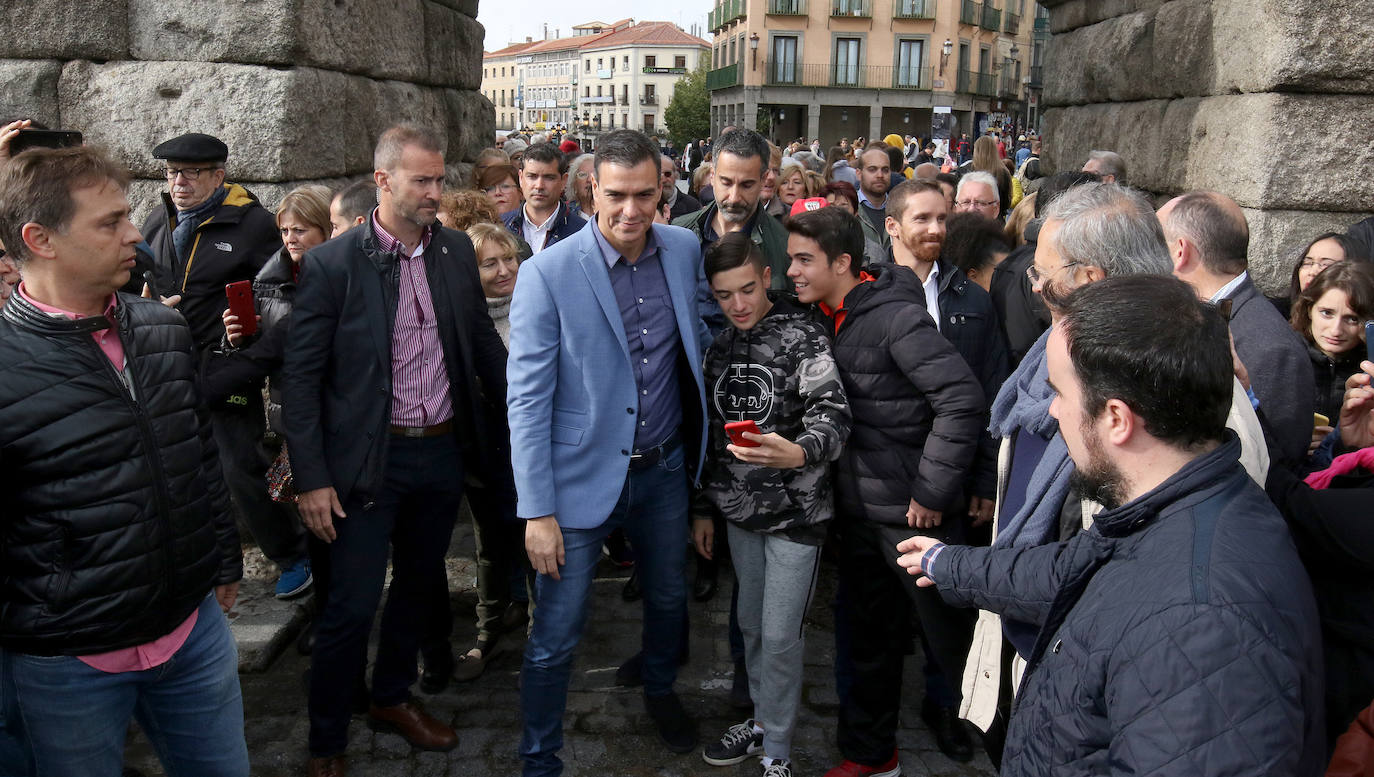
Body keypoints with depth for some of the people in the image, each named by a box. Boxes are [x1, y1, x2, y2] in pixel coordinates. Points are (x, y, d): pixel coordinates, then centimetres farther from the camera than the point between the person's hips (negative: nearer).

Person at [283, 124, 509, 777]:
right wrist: (311, 477, -12)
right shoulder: (331, 264, -11)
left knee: (418, 587, 19)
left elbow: (483, 341, 12)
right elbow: (301, 376, -9)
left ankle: (392, 698, 42)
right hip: (370, 462, -5)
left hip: (443, 454, 5)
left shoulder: (456, 251, 3)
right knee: (351, 608, 1)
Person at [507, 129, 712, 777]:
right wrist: (537, 511, -16)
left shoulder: (684, 251, -3)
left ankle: (660, 692, 54)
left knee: (669, 599, 24)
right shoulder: (547, 274, -16)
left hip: (664, 470, 5)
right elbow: (527, 400, -15)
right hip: (581, 478, -4)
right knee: (555, 638, 5)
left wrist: (700, 446, 8)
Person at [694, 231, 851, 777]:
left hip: (795, 509, -5)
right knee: (751, 625, 16)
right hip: (740, 509, 5)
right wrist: (704, 506, 15)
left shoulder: (803, 337, -10)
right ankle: (762, 720, 36)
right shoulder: (718, 347, 7)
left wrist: (798, 453, -41)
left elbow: (833, 415, -20)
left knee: (780, 636, 0)